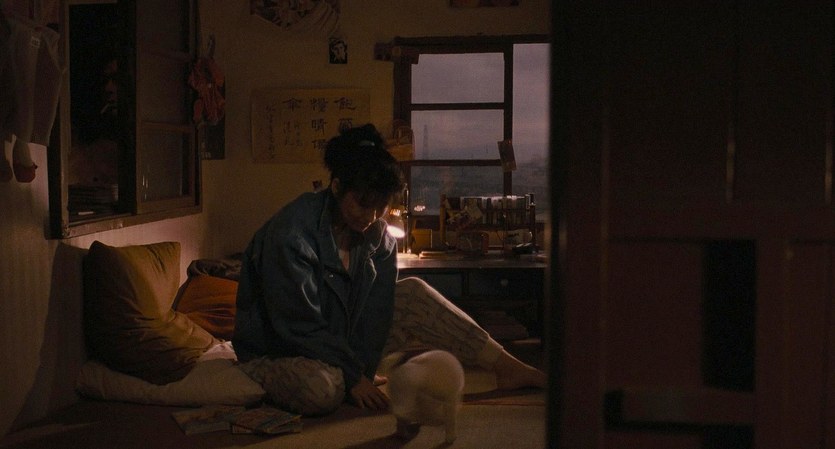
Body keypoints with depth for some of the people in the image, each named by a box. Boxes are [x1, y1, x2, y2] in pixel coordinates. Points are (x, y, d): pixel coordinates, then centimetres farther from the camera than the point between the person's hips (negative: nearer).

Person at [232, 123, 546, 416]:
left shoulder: (376, 235, -3)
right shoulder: (290, 233, -24)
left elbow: (376, 309, -6)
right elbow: (300, 324, -24)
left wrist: (364, 370, -17)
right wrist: (354, 378, -21)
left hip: (341, 343, 7)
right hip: (276, 352, -6)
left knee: (413, 293, -7)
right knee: (322, 388, -41)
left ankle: (507, 368, -6)